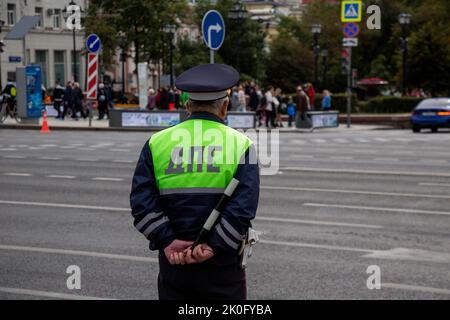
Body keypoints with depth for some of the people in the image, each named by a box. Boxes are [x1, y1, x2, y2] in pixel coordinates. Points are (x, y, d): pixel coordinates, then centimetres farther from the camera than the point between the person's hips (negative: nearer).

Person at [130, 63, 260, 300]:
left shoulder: (157, 143, 4)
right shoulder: (240, 144, -3)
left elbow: (141, 203, -6)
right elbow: (243, 207, -15)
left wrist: (168, 242, -9)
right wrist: (213, 248, -14)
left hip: (173, 263, 2)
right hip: (223, 265, -2)